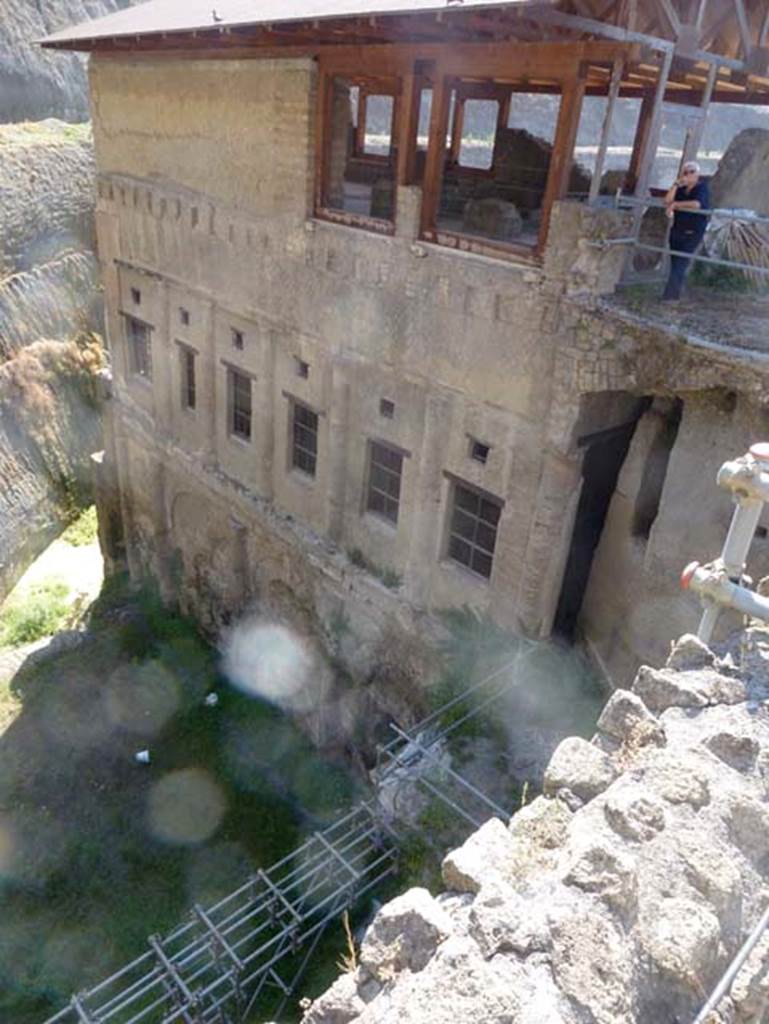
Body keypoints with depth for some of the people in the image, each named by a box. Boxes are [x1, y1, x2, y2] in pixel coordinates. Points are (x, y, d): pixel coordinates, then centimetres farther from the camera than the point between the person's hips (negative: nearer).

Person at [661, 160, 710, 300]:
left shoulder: (702, 188, -7)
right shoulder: (680, 188, 9)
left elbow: (697, 204, -26)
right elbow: (667, 201, -5)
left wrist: (675, 204, -22)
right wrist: (676, 185, -11)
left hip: (692, 233, -6)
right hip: (677, 230, 6)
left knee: (680, 263, -13)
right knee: (675, 263, 10)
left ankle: (669, 294, -16)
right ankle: (675, 294, 19)